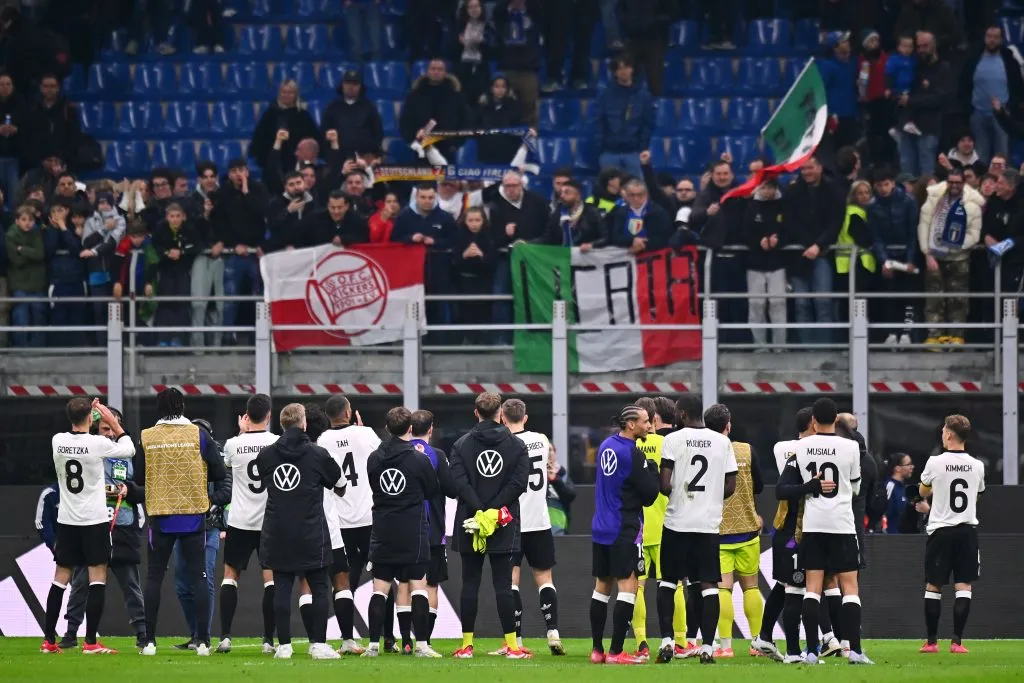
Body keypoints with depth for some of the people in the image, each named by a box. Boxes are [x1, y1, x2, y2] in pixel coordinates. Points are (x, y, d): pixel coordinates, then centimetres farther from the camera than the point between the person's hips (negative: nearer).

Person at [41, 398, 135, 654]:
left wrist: (90, 412, 21)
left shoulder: (58, 441, -2)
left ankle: (49, 640, 11)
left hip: (67, 520, 5)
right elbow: (129, 450, 1)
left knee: (60, 579, 10)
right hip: (95, 519, -5)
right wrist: (114, 423, 8)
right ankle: (91, 641, -7)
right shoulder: (98, 443, -14)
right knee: (98, 580, -2)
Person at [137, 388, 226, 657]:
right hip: (194, 516, 0)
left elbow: (138, 478, 4)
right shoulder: (198, 434, -5)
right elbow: (219, 473, -5)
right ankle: (203, 640, 0)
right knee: (198, 576, 4)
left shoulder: (146, 438, -3)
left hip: (160, 518, 0)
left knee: (154, 577, 8)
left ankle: (150, 640, 4)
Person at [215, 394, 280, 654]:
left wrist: (241, 433, 21)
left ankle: (225, 636, 1)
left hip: (240, 522, 0)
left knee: (230, 575, 10)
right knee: (271, 578, 4)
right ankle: (269, 639, -1)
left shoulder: (234, 444, -6)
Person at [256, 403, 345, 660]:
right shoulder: (318, 454, -4)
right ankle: (318, 644, 1)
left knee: (282, 588, 4)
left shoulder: (265, 455, 1)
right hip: (311, 533, -2)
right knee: (318, 588, 5)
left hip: (277, 533, 2)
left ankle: (284, 645, 0)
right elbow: (340, 488, 9)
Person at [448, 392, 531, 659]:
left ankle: (467, 645, 5)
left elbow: (458, 480, -9)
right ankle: (512, 645, -2)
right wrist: (493, 511, -9)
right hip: (505, 526, 0)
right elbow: (518, 482, -9)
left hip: (469, 523, 0)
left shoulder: (461, 445, 2)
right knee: (503, 584, 1)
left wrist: (481, 511, -11)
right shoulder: (517, 445, 1)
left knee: (470, 584, 5)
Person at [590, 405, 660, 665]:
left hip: (600, 527, 8)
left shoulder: (606, 446, 10)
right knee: (627, 586, -6)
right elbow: (650, 494, -13)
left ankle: (597, 649, 15)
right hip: (625, 529, -8)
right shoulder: (632, 455, -15)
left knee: (602, 585, 13)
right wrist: (653, 469, 3)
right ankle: (616, 651, -11)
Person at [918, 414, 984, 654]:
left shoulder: (935, 463, -7)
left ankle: (931, 641, 10)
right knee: (964, 586, 1)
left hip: (941, 529, -2)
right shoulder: (977, 466, 1)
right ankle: (957, 641, -7)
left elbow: (923, 492, 11)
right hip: (968, 530, 2)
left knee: (933, 586, 8)